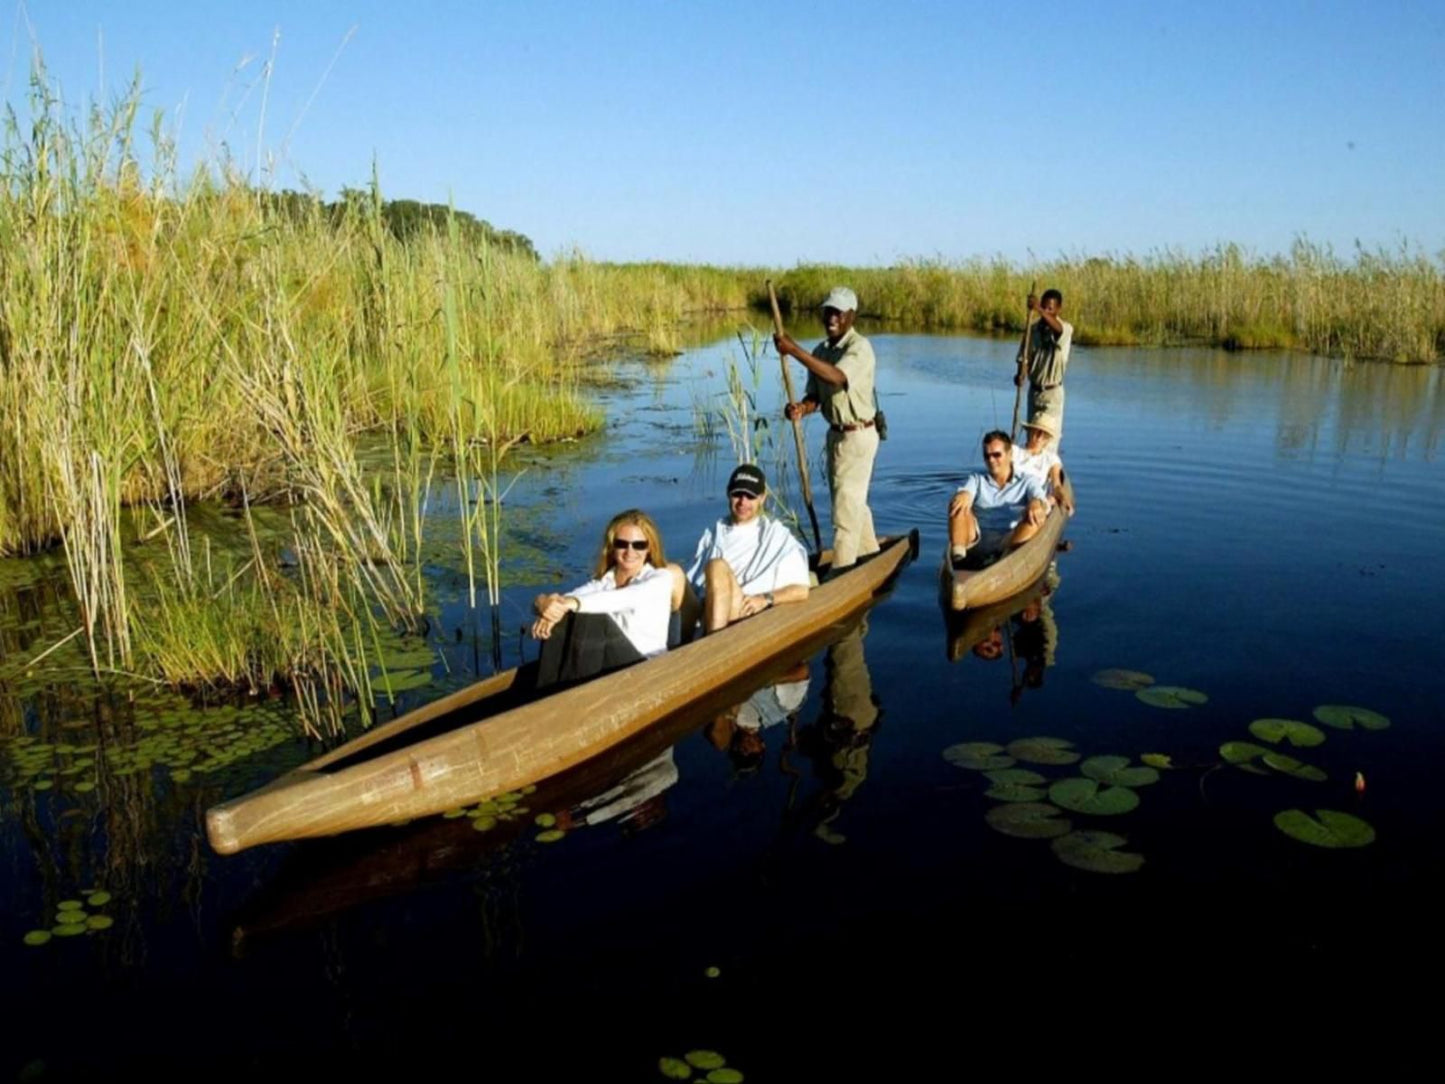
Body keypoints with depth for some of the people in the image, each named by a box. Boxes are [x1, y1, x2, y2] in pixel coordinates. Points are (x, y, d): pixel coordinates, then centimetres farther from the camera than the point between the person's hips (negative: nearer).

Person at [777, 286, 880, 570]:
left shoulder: (859, 347, -18)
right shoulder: (820, 351, 6)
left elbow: (837, 377, -36)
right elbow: (815, 395, 5)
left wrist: (794, 350, -39)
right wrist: (801, 408, -19)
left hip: (857, 435, -8)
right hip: (836, 433, 8)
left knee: (846, 503, -6)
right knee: (853, 500, 20)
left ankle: (841, 569, -1)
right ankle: (869, 554, 36)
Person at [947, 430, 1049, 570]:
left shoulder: (1027, 481, 14)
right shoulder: (976, 479, 19)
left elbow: (1042, 500, -6)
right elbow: (965, 491, -3)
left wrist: (1037, 504, -33)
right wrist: (964, 495, -30)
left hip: (1012, 541, -1)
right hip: (976, 541, 1)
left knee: (1036, 516, -26)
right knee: (958, 505, -20)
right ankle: (957, 556, -39)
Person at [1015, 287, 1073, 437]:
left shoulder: (1066, 328, -12)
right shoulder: (1033, 328, 1)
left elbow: (1058, 329, -37)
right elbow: (1025, 357, 0)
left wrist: (1039, 310, -54)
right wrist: (1020, 375, -22)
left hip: (1053, 391, -4)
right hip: (1034, 390, 5)